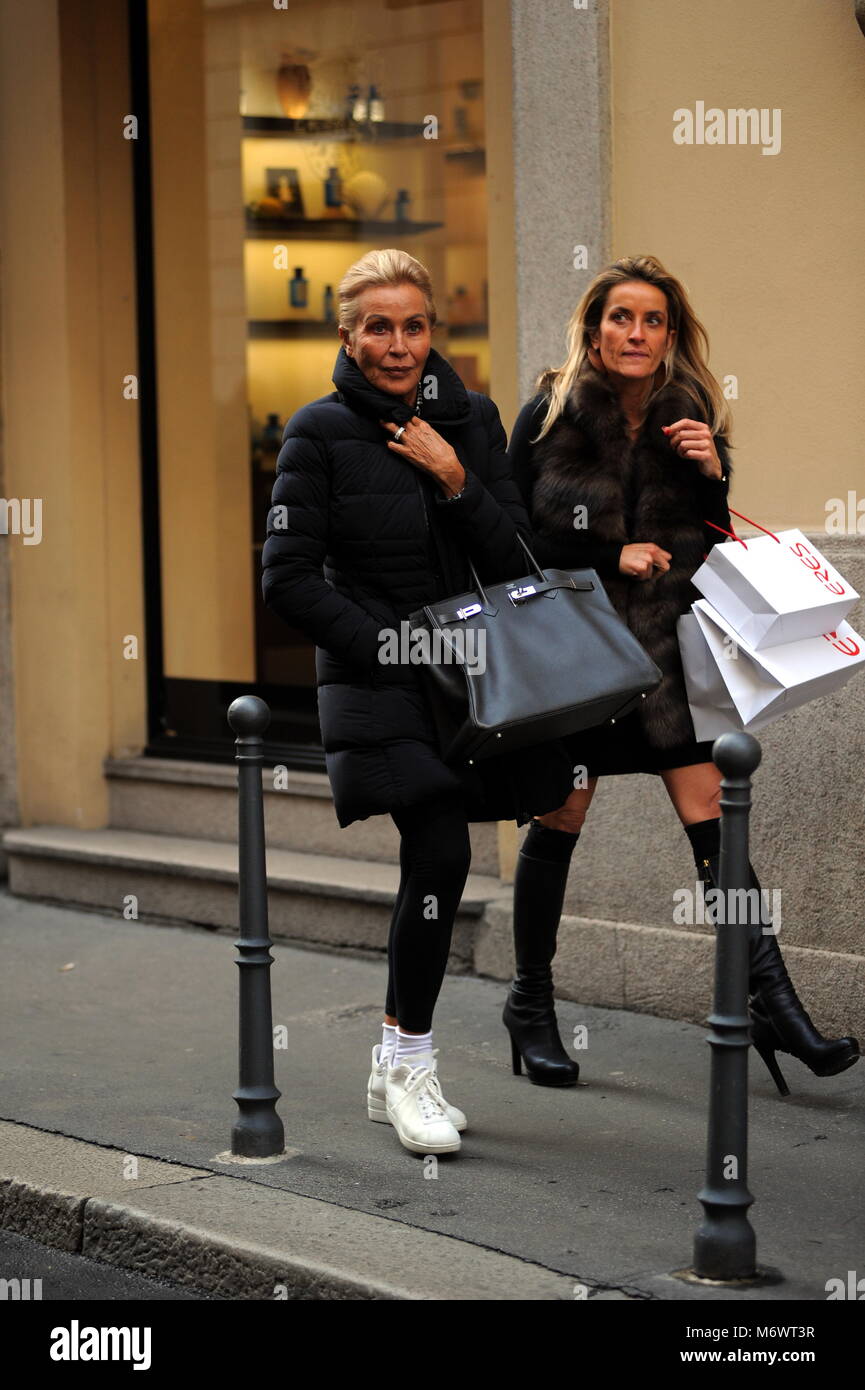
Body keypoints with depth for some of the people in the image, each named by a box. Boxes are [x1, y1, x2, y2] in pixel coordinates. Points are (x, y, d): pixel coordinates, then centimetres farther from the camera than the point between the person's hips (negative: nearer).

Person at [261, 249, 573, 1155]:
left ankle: (397, 1067, 23)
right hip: (376, 680, -4)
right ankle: (408, 1065, 0)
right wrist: (389, 646, -15)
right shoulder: (321, 433, -6)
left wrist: (457, 482, -12)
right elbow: (289, 580, -9)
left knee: (434, 860, 7)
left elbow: (514, 561, 3)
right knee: (440, 853, -16)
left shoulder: (471, 419, 6)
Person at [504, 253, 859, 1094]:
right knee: (558, 825, 6)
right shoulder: (552, 414, -5)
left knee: (712, 820, -5)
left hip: (670, 645, 2)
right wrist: (612, 557, -14)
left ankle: (771, 1003, -6)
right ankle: (531, 1004, 21)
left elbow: (713, 542, 10)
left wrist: (712, 474, -9)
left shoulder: (693, 416, 4)